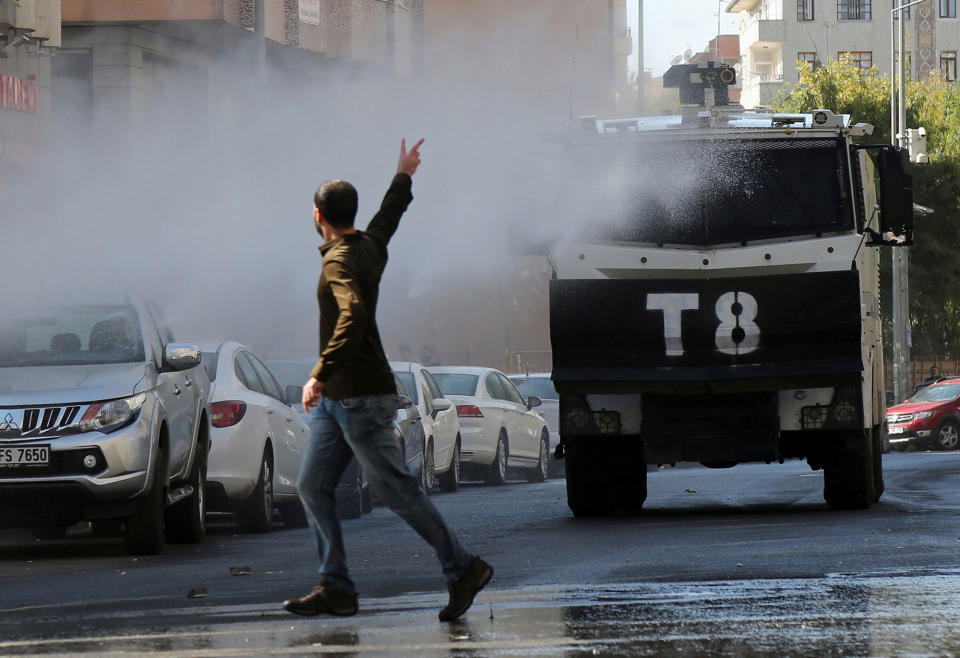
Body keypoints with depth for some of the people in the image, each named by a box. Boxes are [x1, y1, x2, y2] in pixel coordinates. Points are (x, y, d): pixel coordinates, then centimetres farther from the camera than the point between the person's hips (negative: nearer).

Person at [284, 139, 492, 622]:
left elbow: (352, 316, -34)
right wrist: (404, 177, 51)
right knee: (312, 487, 6)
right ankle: (335, 588, 6)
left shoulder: (340, 261, -17)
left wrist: (320, 375, -39)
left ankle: (463, 568, 1)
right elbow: (389, 215, 33)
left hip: (361, 398, -10)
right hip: (337, 398, 10)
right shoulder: (370, 245, 10)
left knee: (396, 489, -5)